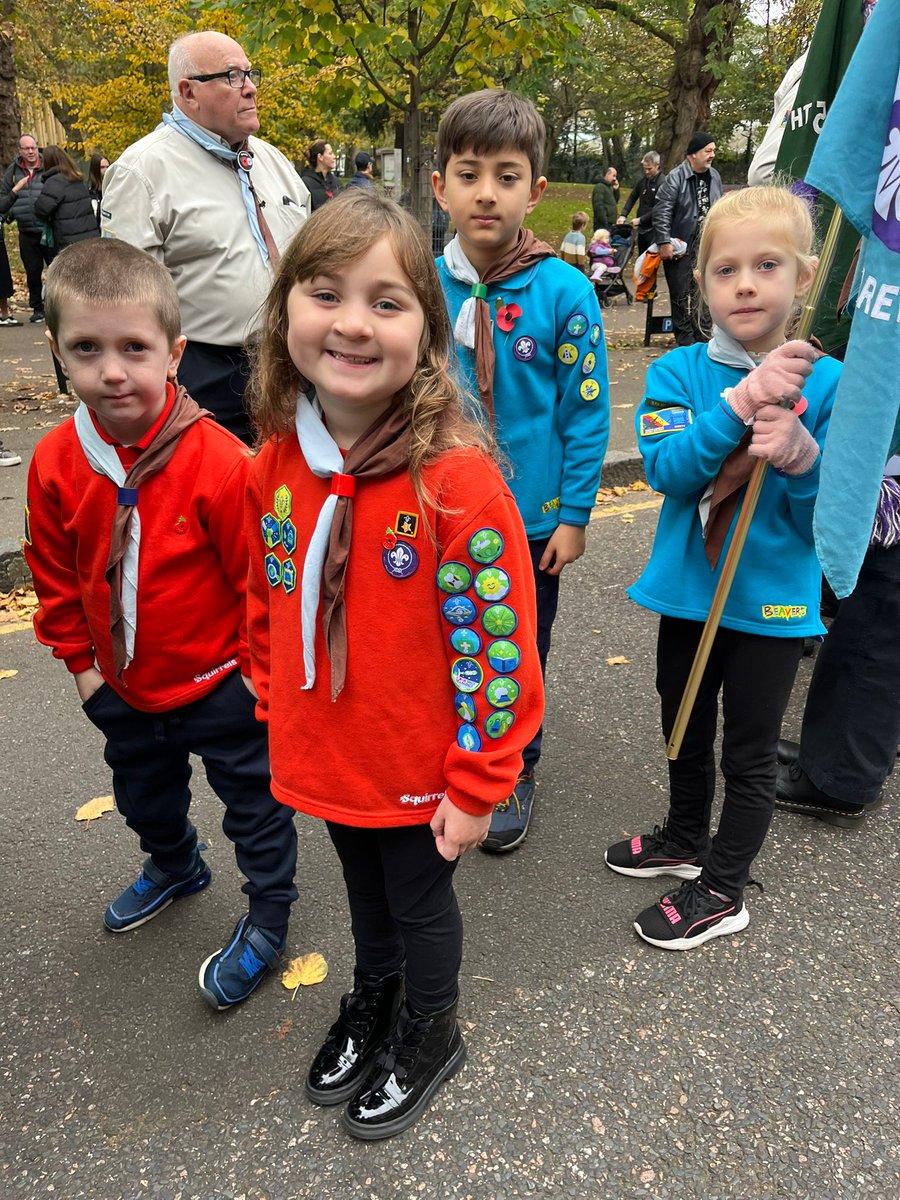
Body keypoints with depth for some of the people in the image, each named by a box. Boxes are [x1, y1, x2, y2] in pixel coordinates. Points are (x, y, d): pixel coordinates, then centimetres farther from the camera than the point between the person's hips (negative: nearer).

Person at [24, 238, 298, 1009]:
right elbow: (56, 574, 4)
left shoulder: (219, 461, -26)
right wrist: (80, 658, 6)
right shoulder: (55, 463, -10)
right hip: (125, 687, 6)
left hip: (222, 681, -5)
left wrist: (258, 666, -12)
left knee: (254, 802, 13)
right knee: (143, 797, 29)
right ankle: (174, 867, 59)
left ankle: (268, 917, 36)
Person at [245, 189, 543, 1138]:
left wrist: (478, 784, -15)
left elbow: (496, 642, -20)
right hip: (322, 758, 5)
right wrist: (275, 714, 10)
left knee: (419, 897, 19)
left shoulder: (455, 478, -25)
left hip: (420, 769, -5)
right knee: (362, 883, 28)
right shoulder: (274, 464, -8)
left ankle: (430, 1034, 49)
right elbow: (266, 606, 6)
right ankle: (373, 998, 57)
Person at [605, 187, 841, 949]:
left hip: (773, 603, -2)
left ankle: (723, 890, 33)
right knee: (685, 733, 22)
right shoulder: (679, 372, -6)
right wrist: (741, 403, -31)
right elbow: (667, 469, -20)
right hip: (688, 592, 3)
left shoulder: (828, 384, -10)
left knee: (749, 754, 12)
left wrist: (800, 455, -29)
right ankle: (685, 840, 47)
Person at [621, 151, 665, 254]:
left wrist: (640, 219, -17)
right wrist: (623, 215, 2)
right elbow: (632, 198, 16)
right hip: (642, 228, 7)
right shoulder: (643, 180, 8)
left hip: (653, 229, -7)